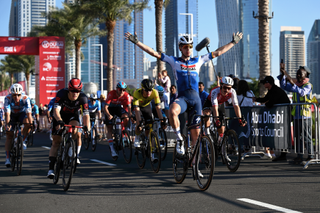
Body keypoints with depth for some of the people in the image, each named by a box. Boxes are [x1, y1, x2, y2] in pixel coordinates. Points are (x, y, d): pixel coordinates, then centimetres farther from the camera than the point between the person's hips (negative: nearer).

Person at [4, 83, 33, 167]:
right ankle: (7, 158, -6)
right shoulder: (8, 98, -31)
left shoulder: (25, 99, -31)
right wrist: (7, 124, -46)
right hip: (12, 115, 0)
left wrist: (31, 123, -48)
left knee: (27, 122, -33)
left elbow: (29, 113, -37)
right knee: (9, 134, -8)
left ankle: (23, 140, -10)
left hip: (22, 114, 0)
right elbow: (7, 113, -36)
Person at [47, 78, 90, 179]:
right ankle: (51, 169, -4)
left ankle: (76, 155, -15)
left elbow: (86, 114, -31)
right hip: (60, 116, -1)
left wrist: (86, 125, -51)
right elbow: (56, 110, -42)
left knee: (74, 131, -32)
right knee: (56, 141, -6)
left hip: (73, 116, 1)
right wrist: (59, 120, -61)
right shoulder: (61, 94, -32)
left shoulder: (83, 98, -27)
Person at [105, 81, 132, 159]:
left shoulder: (126, 95, -23)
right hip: (110, 109, -2)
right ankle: (112, 151, -8)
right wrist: (108, 115, -49)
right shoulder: (111, 94, -29)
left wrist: (130, 115, -46)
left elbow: (129, 107, -27)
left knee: (126, 118, -31)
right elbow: (105, 107, -31)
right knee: (109, 129, -9)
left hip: (119, 108, 2)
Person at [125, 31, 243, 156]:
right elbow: (154, 53, 3)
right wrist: (136, 42, -4)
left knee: (195, 133, 0)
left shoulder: (198, 61, 16)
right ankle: (179, 138, -18)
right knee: (172, 111, -37)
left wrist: (233, 42, 24)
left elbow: (217, 53, 22)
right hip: (182, 97, -3)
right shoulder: (174, 61, 8)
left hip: (195, 98, 3)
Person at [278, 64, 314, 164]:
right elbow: (284, 86, 14)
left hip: (305, 115, -7)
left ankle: (310, 156, 0)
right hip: (296, 115, 7)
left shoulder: (308, 85, -6)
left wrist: (292, 83, -33)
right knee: (298, 136, 9)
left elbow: (302, 92, -24)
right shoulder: (296, 85, 14)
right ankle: (300, 156, 14)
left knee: (306, 136, -5)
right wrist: (283, 74, 2)